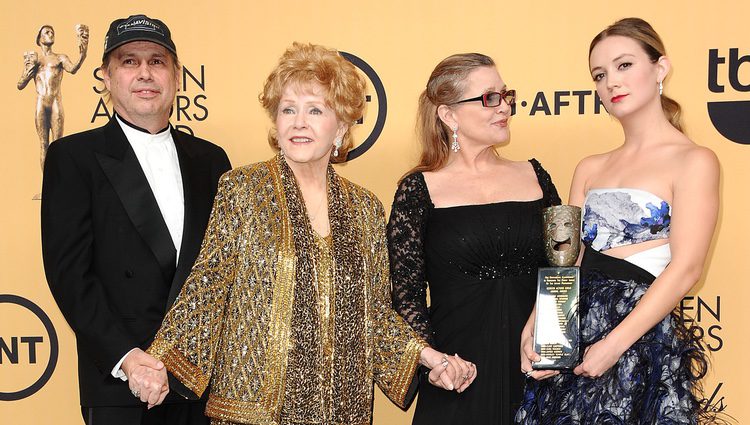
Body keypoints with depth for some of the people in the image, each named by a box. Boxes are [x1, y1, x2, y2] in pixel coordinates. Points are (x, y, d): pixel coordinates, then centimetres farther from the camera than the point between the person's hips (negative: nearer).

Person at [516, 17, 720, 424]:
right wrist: (533, 328, -7)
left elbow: (685, 269, -13)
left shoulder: (693, 161, -6)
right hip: (570, 330, 5)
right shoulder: (590, 169, 12)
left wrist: (613, 345, -19)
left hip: (642, 335, -5)